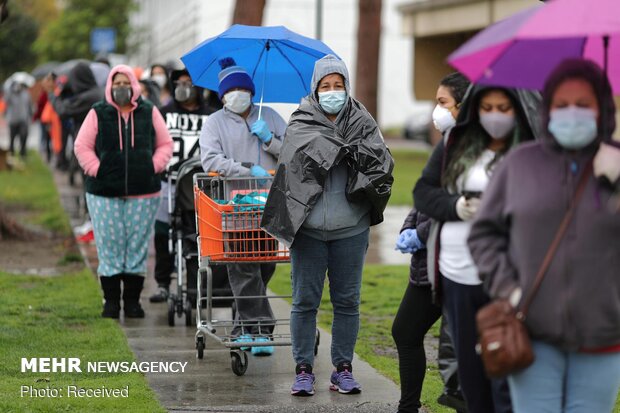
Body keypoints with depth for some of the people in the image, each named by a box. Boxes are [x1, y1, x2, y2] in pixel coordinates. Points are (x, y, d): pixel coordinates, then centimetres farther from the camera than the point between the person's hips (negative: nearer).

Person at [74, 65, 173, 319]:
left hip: (143, 193, 1)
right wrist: (96, 170, -6)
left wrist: (153, 168, -1)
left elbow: (165, 145, 12)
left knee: (138, 247, 3)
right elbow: (82, 146, 4)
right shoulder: (98, 114, 4)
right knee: (109, 247, 0)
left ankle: (133, 300, 11)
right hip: (104, 193, -1)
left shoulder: (149, 113, 8)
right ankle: (111, 301, 9)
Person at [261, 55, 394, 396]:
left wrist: (362, 151, -26)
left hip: (350, 229, 1)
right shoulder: (301, 122, 0)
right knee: (305, 301, 3)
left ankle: (343, 369, 18)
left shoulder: (362, 122, 3)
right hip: (308, 227, -1)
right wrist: (348, 148, -21)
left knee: (347, 301, 8)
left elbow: (383, 161, -10)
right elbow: (307, 151, -20)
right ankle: (303, 369, 12)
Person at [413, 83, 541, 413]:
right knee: (470, 372, 17)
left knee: (507, 379, -8)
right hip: (457, 276, 5)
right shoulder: (455, 144, 8)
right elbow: (423, 191, 10)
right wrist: (455, 206, -8)